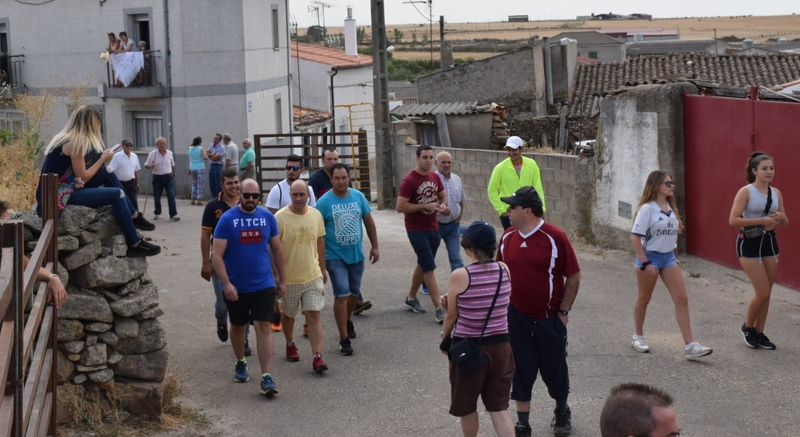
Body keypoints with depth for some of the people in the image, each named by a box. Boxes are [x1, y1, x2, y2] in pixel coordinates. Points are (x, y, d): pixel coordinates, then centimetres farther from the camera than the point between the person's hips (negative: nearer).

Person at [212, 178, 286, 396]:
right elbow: (217, 255, -12)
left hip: (263, 284, 0)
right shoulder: (227, 219, -10)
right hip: (236, 286, 0)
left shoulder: (267, 217, -1)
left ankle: (267, 378, -10)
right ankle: (241, 363, 41)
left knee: (264, 327, -8)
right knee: (237, 327, 16)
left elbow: (277, 249, 8)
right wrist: (226, 284, -20)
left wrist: (282, 279, 9)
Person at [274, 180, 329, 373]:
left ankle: (317, 357, -8)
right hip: (288, 278, -2)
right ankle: (290, 344, 42)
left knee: (314, 315, -6)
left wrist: (322, 268, 16)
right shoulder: (280, 218, -14)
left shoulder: (316, 215, 0)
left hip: (312, 276, 2)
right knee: (288, 314, 17)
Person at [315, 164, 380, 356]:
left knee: (354, 292, 18)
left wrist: (375, 246, 9)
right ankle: (344, 338, -3)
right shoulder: (324, 201, -11)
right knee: (341, 295, -10)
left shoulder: (358, 196, -1)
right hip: (335, 257, -4)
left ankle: (348, 320, 46)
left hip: (356, 255, 4)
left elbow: (369, 221, 9)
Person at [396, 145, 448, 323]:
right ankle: (439, 309, -9)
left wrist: (443, 205, -5)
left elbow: (443, 195, 19)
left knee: (423, 264, 19)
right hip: (417, 230, -7)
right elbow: (400, 206, -21)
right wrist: (426, 206, -23)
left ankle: (411, 298, 36)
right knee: (430, 268, -9)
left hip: (433, 228, 7)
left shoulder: (435, 177, 4)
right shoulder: (409, 180, -17)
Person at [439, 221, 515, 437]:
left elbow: (452, 316, -5)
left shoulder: (460, 276, -18)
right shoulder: (505, 270, -4)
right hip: (500, 346, 4)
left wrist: (445, 337, 14)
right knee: (498, 407, 10)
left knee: (467, 406, 19)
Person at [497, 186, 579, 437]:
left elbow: (573, 276, -8)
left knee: (554, 368, 11)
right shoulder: (508, 237, 0)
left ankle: (562, 412, 35)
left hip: (550, 318, -3)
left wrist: (564, 311, -8)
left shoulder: (555, 238, -14)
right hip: (517, 317, 3)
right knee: (520, 370, 7)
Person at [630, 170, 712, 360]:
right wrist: (644, 262, -21)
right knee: (644, 299, 10)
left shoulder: (671, 209, 8)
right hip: (650, 257, -6)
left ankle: (689, 345, -7)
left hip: (668, 257, 6)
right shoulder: (647, 209, -13)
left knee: (682, 299, -4)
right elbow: (635, 236, -17)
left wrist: (676, 257, 14)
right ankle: (638, 336, 31)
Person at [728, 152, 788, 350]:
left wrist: (780, 217, -10)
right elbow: (733, 220, -18)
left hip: (769, 242, 6)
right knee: (762, 293, -8)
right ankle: (748, 327, 16)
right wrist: (761, 220, -23)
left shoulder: (776, 192, 6)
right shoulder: (745, 191, -11)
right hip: (749, 243, -6)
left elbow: (785, 221, 14)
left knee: (766, 293, 8)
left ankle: (759, 333, 22)